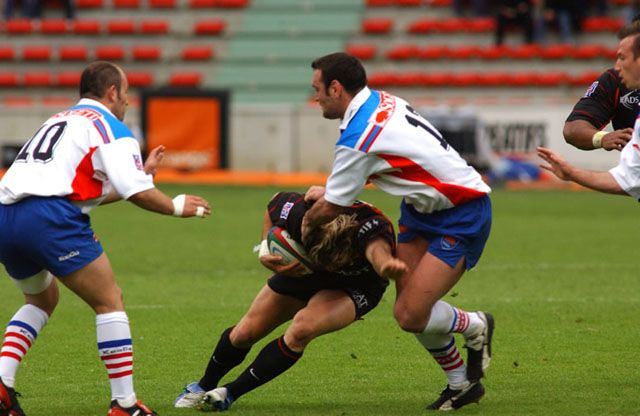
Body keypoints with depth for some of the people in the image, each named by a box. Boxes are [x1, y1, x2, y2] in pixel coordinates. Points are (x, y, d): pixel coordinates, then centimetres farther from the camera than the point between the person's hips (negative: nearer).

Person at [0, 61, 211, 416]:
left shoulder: (59, 121, 30)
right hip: (50, 218, -8)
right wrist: (175, 207, 12)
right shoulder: (111, 129, 6)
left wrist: (142, 172, 42)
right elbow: (137, 193, -5)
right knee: (110, 302, 4)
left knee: (41, 299, 29)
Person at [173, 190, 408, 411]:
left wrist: (386, 264, -93)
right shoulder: (300, 212, -34)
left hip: (353, 288, -4)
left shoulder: (370, 227, -45)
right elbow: (276, 202, -8)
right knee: (246, 332, 5)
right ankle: (204, 387, 37)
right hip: (303, 270, 4)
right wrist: (265, 251, -20)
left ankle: (230, 393, -9)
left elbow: (377, 248, -70)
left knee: (301, 329, -30)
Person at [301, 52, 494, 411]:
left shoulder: (358, 137, -24)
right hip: (424, 207, 10)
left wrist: (307, 222, 10)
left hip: (463, 216, -10)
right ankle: (462, 383, 17)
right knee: (407, 301, 4)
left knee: (410, 316, -14)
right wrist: (331, 190, 17)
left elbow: (330, 210, -11)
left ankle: (476, 327, 14)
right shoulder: (380, 101, 3)